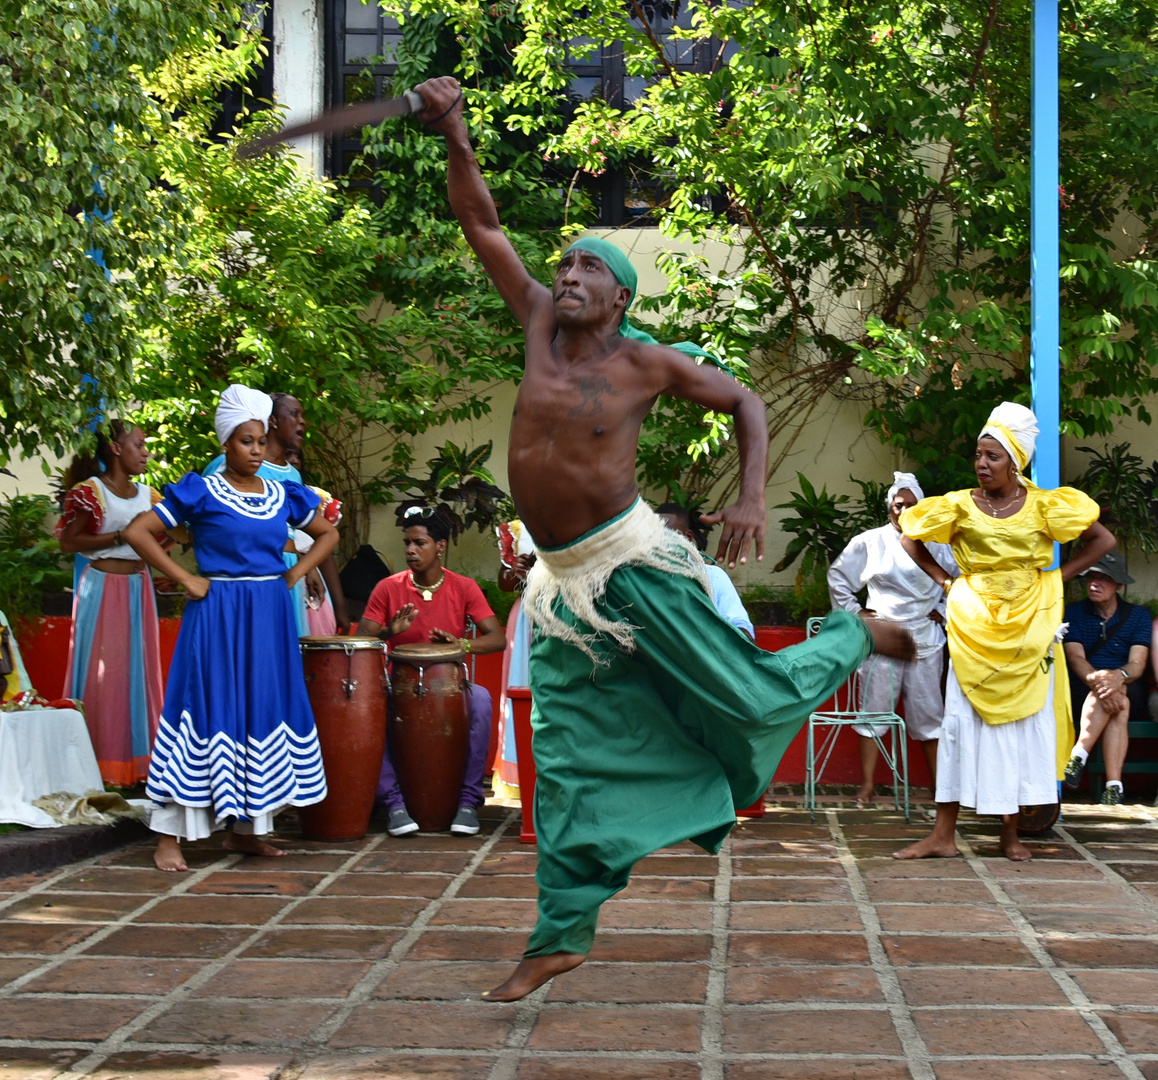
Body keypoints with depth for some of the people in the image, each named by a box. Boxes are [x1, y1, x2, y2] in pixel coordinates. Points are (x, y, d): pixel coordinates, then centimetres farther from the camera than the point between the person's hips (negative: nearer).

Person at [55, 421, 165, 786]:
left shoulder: (147, 494, 11)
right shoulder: (90, 491, -8)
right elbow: (68, 541, -12)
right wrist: (120, 537, -17)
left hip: (139, 588, 6)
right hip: (104, 588, -6)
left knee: (140, 671, 7)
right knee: (103, 673, -4)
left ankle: (137, 759, 13)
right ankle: (102, 765, 0)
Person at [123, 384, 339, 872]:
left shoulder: (283, 494, 9)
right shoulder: (201, 492, -4)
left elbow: (328, 533, 23)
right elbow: (138, 532, -8)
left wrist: (294, 575, 9)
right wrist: (186, 579, -10)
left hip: (269, 617, 5)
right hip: (217, 615, -5)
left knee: (265, 709, 7)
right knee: (208, 710, -7)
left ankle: (245, 828, 19)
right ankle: (170, 836, -3)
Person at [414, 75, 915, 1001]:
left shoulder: (647, 361, -6)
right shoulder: (540, 319, 4)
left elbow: (746, 402, 5)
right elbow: (483, 225, 6)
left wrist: (753, 497, -7)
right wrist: (454, 135, -5)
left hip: (629, 561, -4)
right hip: (563, 580, 4)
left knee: (750, 695, 1)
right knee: (567, 759, 3)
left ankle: (853, 638, 33)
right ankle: (563, 934, 8)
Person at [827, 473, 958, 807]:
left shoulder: (935, 543, 3)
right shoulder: (869, 542, 3)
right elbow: (838, 576, 12)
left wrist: (944, 610, 6)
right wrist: (854, 611, 6)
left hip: (925, 638, 0)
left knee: (928, 712, 3)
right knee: (873, 710, 1)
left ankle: (939, 784, 8)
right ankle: (867, 785, 5)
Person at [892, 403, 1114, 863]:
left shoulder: (1044, 506, -1)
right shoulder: (961, 505, 0)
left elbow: (1103, 540, 5)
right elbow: (912, 541, 12)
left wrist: (1056, 577, -1)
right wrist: (946, 582, 4)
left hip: (1028, 626, 0)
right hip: (974, 627, 0)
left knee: (1024, 722, 3)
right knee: (961, 721, -3)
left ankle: (1010, 833, 14)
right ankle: (942, 834, -1)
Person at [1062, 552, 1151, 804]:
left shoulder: (1138, 616, 7)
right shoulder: (1074, 613, 7)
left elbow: (1137, 665, -6)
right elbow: (1075, 658, -9)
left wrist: (1118, 677, -32)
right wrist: (1097, 680, -32)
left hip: (1128, 689, 1)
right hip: (1082, 693, -1)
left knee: (1118, 698, -36)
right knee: (1118, 706, -34)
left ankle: (1078, 755, -40)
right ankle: (1114, 784, -43)